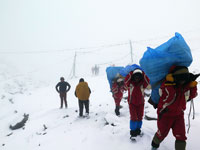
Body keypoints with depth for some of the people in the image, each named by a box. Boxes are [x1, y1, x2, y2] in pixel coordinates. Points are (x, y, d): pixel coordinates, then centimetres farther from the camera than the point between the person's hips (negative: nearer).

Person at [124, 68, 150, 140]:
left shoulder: (142, 83, -7)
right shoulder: (130, 83, -11)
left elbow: (147, 81, -26)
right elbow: (126, 80, -30)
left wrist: (143, 73, -21)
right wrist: (131, 72, -25)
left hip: (140, 103, 3)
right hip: (132, 103, -3)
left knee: (140, 117, 11)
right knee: (134, 117, -9)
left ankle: (138, 130, 31)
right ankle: (133, 132, 3)